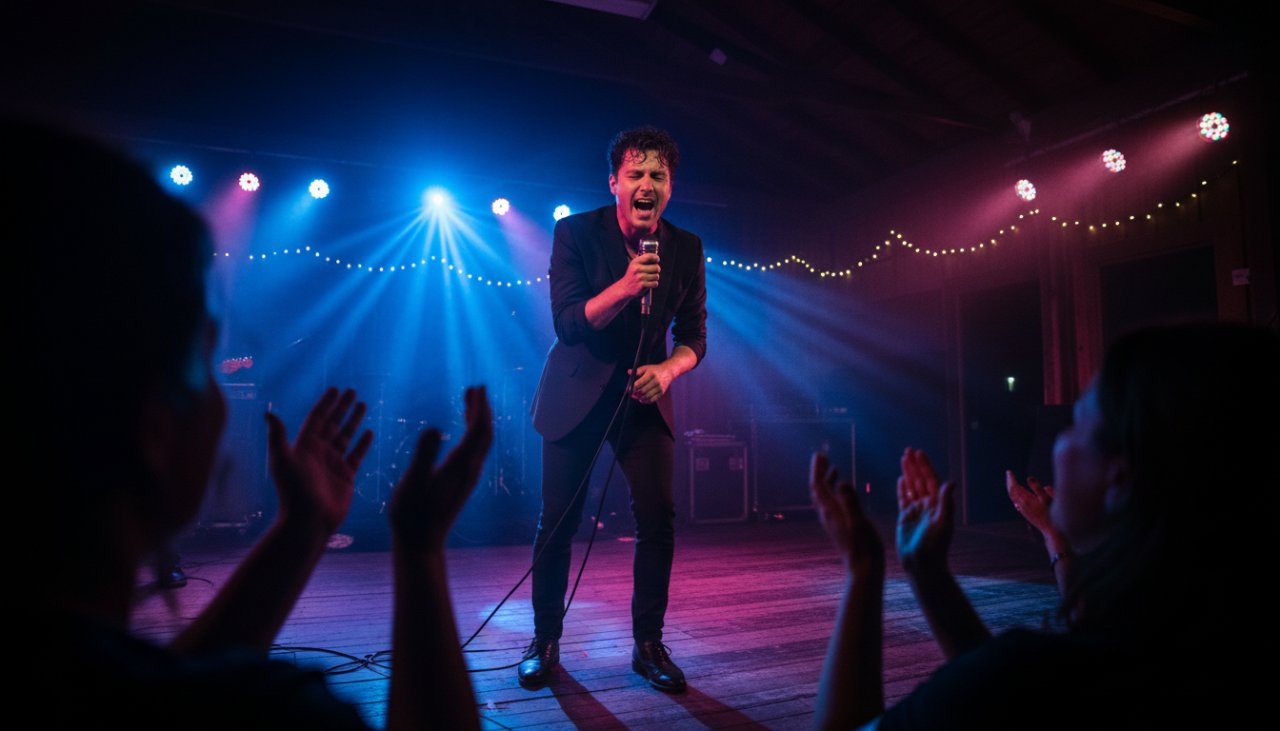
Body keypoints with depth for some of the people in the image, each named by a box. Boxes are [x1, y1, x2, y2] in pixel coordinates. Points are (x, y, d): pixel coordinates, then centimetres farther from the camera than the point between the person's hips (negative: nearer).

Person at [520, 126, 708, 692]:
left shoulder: (686, 249, -1)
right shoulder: (576, 232, -9)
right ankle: (545, 642, 21)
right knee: (558, 521, 2)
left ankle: (648, 644, 11)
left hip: (644, 396, 2)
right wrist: (624, 288, -33)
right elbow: (567, 322, -17)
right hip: (578, 394, -2)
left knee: (659, 517, -7)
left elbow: (694, 336, 2)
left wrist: (666, 370, -19)